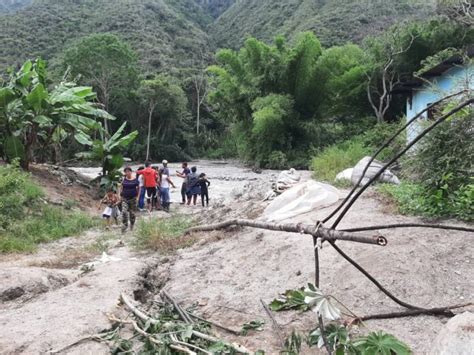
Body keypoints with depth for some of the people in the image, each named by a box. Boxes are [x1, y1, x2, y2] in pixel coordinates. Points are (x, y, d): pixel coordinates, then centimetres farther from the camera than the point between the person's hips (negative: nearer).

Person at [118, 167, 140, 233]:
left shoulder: (135, 179, -4)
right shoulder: (124, 179, 1)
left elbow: (138, 188, 5)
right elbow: (121, 188, 12)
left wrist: (137, 196, 0)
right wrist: (121, 195, 2)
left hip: (133, 198, -1)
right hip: (125, 198, 1)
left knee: (132, 213, 7)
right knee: (124, 212, -13)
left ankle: (132, 225, 27)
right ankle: (125, 225, -4)